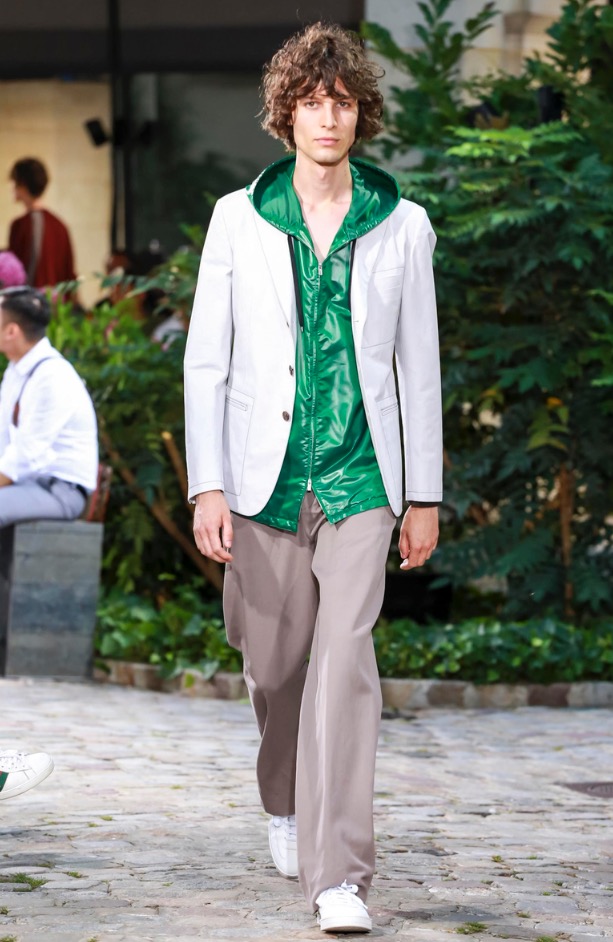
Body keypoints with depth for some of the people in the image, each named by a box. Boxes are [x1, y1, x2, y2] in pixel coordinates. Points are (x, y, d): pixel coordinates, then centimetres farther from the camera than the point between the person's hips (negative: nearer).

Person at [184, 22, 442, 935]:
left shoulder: (401, 226, 2)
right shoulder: (239, 219, 1)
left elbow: (418, 366, 7)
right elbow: (206, 360, 1)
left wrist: (426, 495, 7)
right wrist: (208, 484, -7)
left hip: (360, 481, -1)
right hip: (267, 476, 1)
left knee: (346, 661, -14)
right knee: (275, 666, 12)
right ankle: (285, 801, 42)